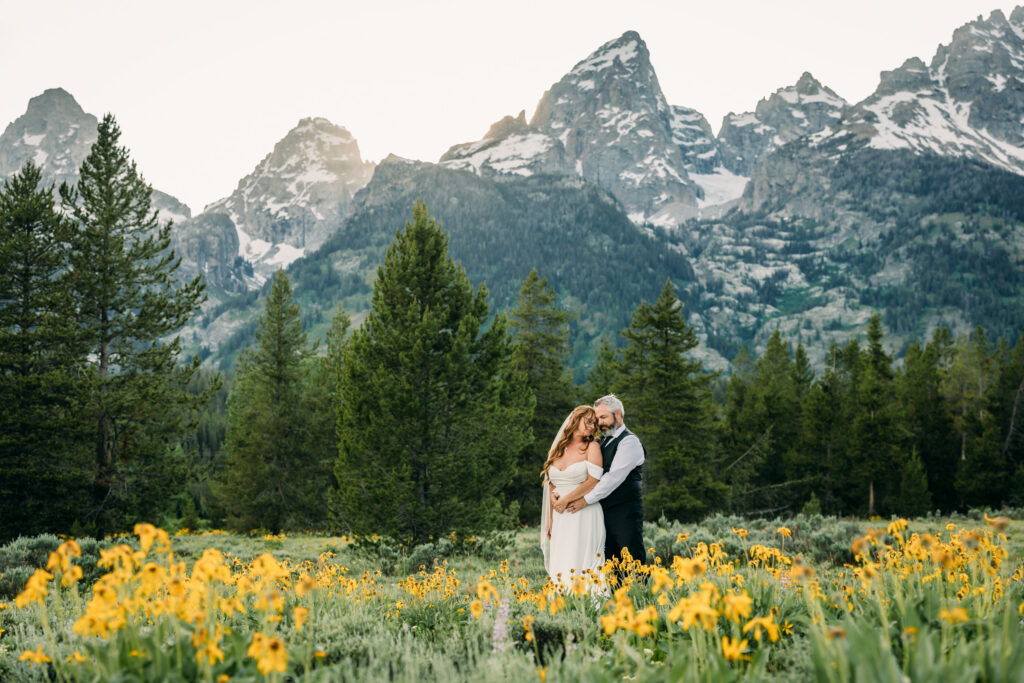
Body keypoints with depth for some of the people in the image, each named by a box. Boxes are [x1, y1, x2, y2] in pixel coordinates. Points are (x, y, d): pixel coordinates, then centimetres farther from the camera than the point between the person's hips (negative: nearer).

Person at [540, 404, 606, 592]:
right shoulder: (557, 449, 15)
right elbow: (551, 487, 16)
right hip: (560, 519, 4)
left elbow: (593, 482, -8)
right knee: (560, 570, 0)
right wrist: (549, 521, 11)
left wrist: (565, 500, -6)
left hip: (584, 516, -4)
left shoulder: (592, 447, 2)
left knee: (580, 567, -11)